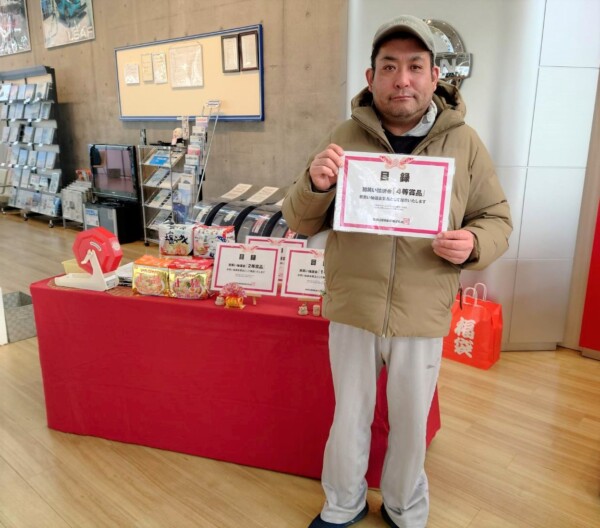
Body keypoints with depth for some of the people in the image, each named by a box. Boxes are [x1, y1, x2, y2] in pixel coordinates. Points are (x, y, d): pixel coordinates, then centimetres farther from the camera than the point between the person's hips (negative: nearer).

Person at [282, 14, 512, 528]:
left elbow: (498, 219, 5)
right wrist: (316, 184, -22)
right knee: (350, 418, 18)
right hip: (353, 311, 0)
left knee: (411, 424, 20)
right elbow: (300, 223, 0)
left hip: (422, 317, 1)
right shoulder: (346, 137, -3)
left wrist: (474, 244, -19)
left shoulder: (464, 142, -3)